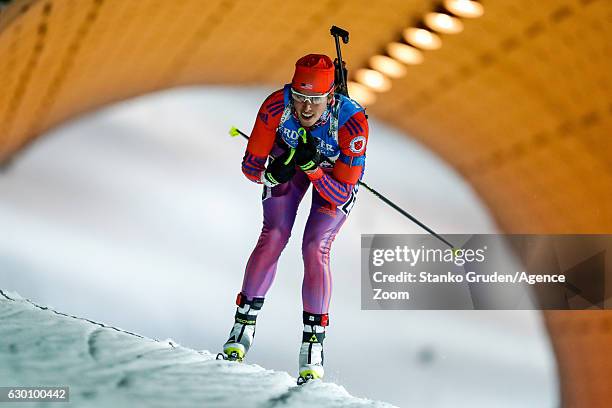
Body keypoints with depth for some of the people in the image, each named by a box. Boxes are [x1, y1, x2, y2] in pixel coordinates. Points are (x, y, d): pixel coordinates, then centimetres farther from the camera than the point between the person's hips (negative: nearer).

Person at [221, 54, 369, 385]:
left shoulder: (352, 122, -39)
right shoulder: (276, 106, -34)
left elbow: (340, 196, -33)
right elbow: (250, 166, -21)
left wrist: (311, 167, -47)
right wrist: (272, 175, -42)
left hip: (336, 171, -2)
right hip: (287, 158, 2)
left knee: (315, 248, -15)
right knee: (273, 237, -11)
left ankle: (313, 343, 0)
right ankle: (243, 325, 7)